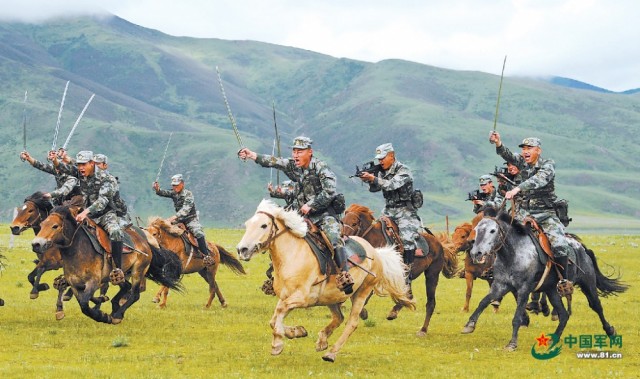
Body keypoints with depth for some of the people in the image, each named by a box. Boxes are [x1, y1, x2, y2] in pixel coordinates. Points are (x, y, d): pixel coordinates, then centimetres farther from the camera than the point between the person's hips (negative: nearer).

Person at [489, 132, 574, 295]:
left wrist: (518, 188, -40)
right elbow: (508, 155, -7)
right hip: (524, 212, 5)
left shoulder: (548, 165, -7)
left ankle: (566, 280, -13)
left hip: (545, 214, -5)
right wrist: (498, 144, -29)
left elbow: (539, 180, -26)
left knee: (559, 244, -23)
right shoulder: (523, 162, 9)